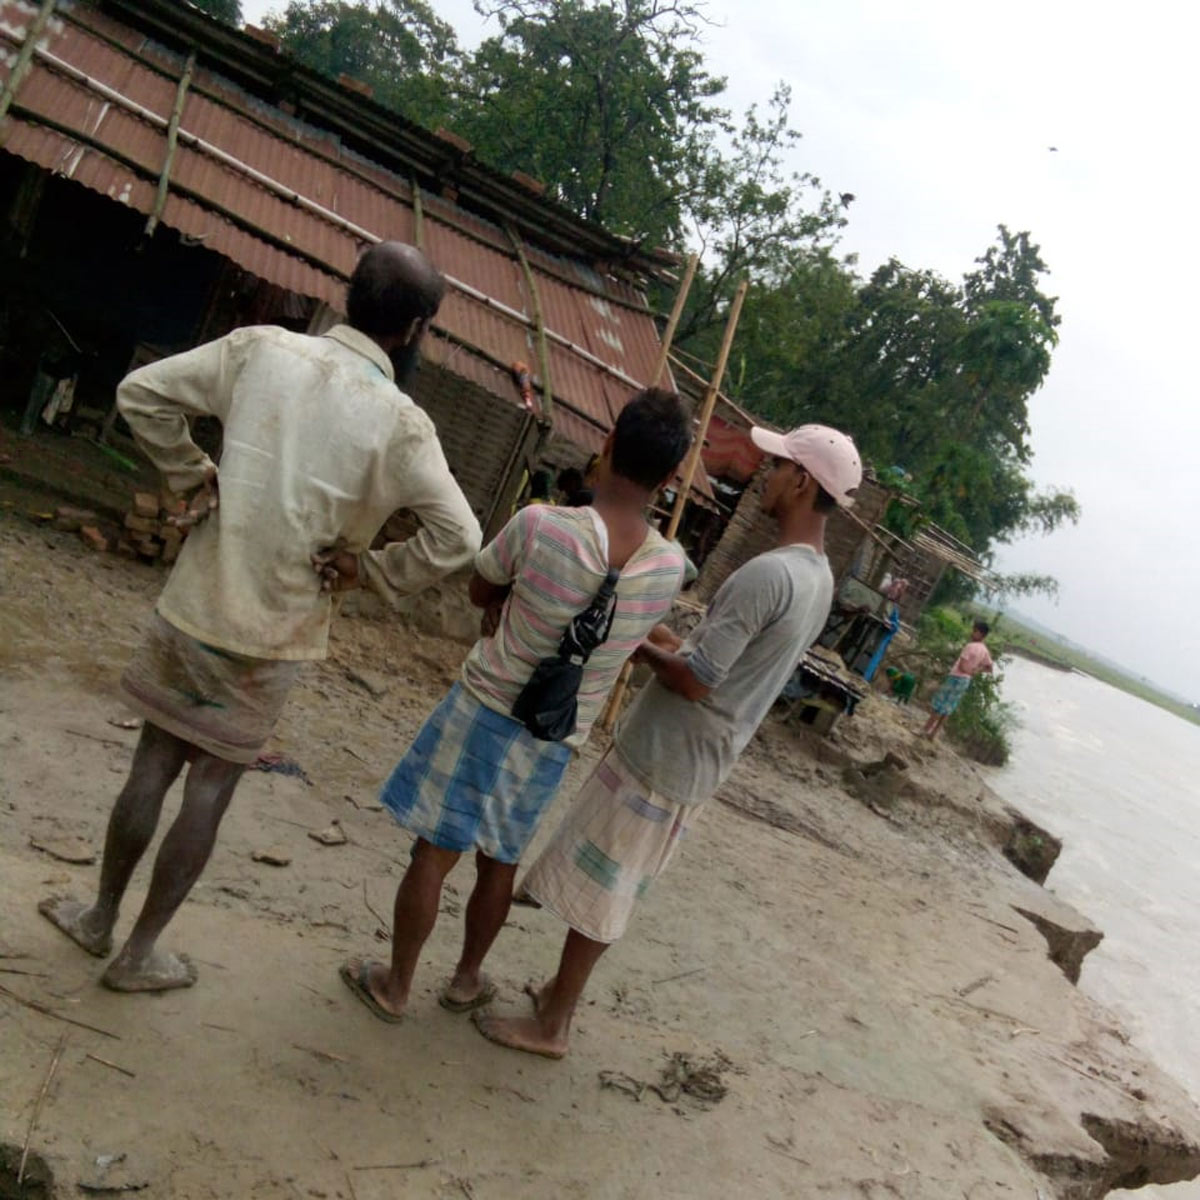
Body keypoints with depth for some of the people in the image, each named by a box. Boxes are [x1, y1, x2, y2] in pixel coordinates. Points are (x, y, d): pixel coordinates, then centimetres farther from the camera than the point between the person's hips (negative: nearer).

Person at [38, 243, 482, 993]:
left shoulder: (261, 348, -6)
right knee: (212, 787, 12)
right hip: (274, 633, -3)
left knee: (154, 764, 18)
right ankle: (141, 952, 25)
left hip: (194, 605, 3)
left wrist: (193, 478, 7)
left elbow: (142, 394, -1)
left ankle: (100, 917, 36)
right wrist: (373, 570, -6)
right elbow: (458, 538, -19)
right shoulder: (401, 423, -15)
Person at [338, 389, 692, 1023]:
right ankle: (466, 979, 40)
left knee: (435, 854, 12)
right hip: (555, 741, 3)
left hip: (484, 712, -3)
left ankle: (394, 985, 29)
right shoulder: (669, 569, -12)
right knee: (499, 864, 21)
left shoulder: (540, 526, -22)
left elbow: (481, 592, -4)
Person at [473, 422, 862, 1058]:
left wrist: (640, 644, -7)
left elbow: (693, 682, -23)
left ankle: (550, 1024, 18)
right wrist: (667, 640, 10)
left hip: (659, 761, -9)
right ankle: (565, 991, 36)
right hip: (695, 767, 9)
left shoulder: (767, 573, -24)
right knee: (612, 890, 21)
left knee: (597, 888, 5)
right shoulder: (820, 580, 8)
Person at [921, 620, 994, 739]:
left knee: (938, 706, 1)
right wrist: (976, 670, 8)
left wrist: (970, 671, -4)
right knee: (947, 709, 12)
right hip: (966, 681, 8)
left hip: (956, 678, -8)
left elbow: (962, 666, -22)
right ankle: (933, 734, 17)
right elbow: (990, 668, 18)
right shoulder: (984, 651, 7)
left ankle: (925, 730, 5)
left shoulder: (970, 646, -18)